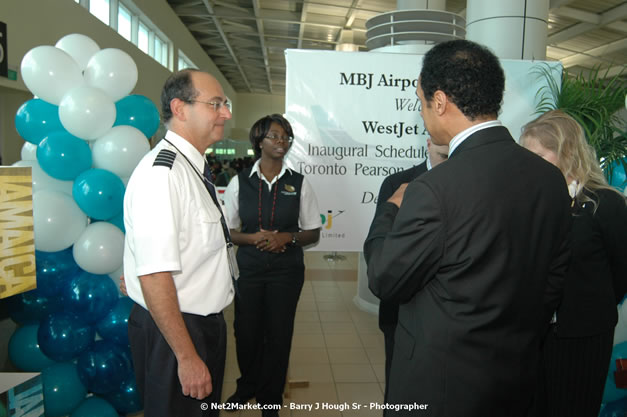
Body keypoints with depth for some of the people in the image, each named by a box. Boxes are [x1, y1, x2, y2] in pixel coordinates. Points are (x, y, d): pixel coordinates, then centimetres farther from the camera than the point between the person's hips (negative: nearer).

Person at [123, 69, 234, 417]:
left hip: (206, 321, 9)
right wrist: (187, 356, -22)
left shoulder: (193, 166, 6)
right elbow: (154, 277, -27)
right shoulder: (160, 173, -23)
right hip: (172, 330, -9)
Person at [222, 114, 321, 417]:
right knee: (246, 331, 12)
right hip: (249, 269, 1)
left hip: (286, 270, 0)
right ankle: (248, 385, 43)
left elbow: (313, 233, 3)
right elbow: (225, 230, 2)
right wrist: (253, 237, -15)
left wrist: (287, 237, -15)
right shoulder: (239, 182, -2)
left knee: (278, 334, 10)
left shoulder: (299, 183, -3)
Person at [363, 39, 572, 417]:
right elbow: (553, 283, 4)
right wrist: (518, 342, 18)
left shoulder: (434, 190, -27)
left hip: (441, 381, -5)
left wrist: (391, 210, 0)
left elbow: (384, 280, -15)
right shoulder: (552, 178, -6)